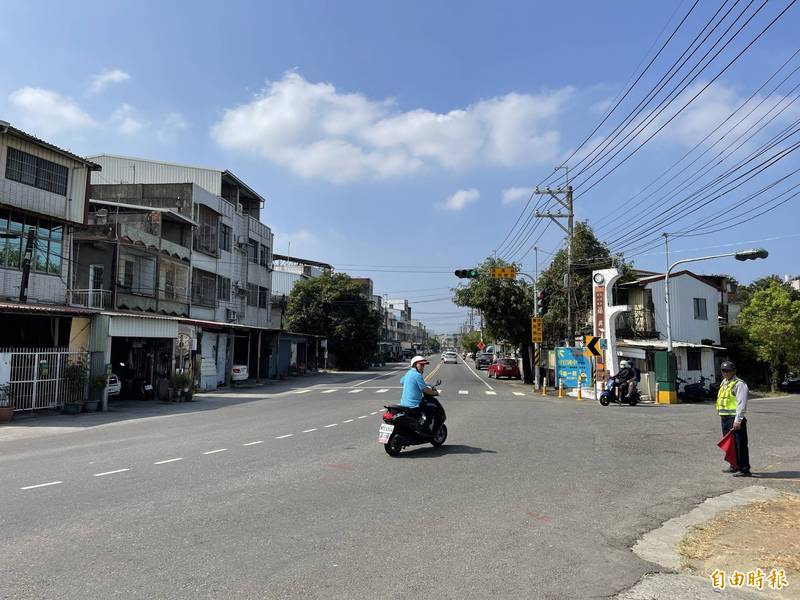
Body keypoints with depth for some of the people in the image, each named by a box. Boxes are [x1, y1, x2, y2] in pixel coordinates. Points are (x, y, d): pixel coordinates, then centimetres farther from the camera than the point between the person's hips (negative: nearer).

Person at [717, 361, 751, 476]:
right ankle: (734, 466, 26)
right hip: (724, 418, 9)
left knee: (740, 445, -6)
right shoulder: (723, 383, 18)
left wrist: (737, 420, -21)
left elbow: (741, 404, -16)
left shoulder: (739, 384, -10)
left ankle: (744, 469, -2)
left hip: (735, 418, -9)